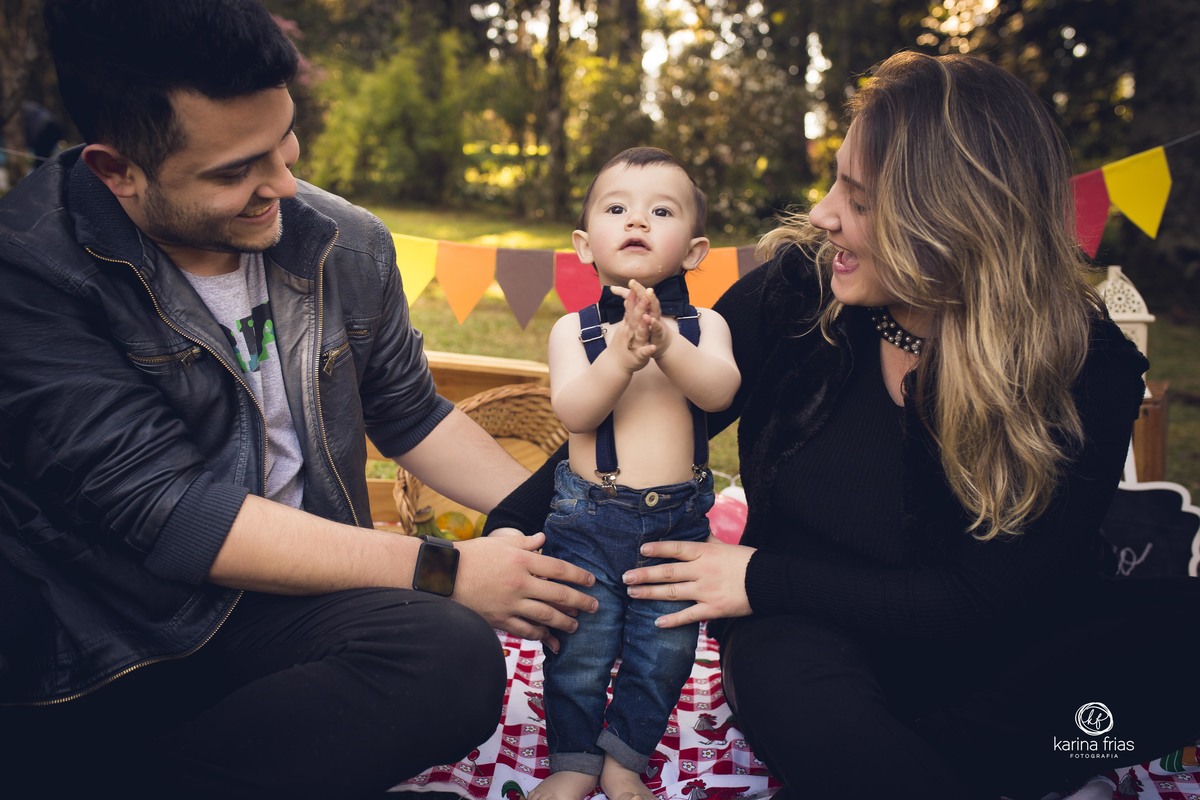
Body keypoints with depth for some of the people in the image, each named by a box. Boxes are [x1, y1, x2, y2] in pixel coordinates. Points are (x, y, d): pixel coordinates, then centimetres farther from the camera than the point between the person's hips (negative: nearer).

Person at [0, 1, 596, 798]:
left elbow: (412, 418, 16)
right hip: (88, 649, -6)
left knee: (457, 659, -26)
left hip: (277, 602, 7)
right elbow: (166, 513, -20)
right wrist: (443, 571, -18)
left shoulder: (347, 246, 2)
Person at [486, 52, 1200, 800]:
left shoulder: (1087, 368, -17)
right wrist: (514, 531, -12)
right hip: (808, 633, -1)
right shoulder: (797, 286, -12)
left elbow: (985, 602, -17)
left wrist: (764, 580, -19)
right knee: (786, 679, -37)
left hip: (982, 654, 2)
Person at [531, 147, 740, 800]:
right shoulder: (574, 328, -3)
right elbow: (572, 410, -16)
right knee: (579, 650, 7)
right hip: (587, 519, -1)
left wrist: (665, 343, -34)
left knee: (664, 653, 10)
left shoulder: (703, 325, 0)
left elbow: (720, 389, -18)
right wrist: (622, 355, -32)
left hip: (679, 520, 1)